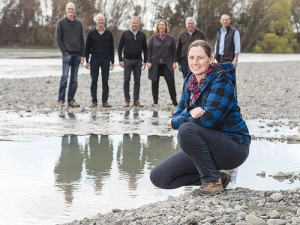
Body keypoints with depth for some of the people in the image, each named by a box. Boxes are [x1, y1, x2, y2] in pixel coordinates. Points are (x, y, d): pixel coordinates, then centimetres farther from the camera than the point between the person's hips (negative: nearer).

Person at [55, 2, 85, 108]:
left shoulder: (78, 23, 12)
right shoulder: (61, 22, 2)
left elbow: (82, 40, 13)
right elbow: (58, 38, 0)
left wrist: (82, 55, 7)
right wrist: (64, 51, -9)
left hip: (77, 54, 4)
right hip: (67, 54, -4)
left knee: (74, 79, 4)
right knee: (65, 77, -10)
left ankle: (71, 100, 7)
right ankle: (60, 100, -7)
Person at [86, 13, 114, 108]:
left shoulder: (109, 34, 8)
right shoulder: (91, 33, 5)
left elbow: (111, 48, 10)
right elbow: (87, 48, 6)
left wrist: (112, 62, 5)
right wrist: (87, 61, -1)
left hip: (106, 59, 1)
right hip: (94, 59, -1)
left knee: (105, 81, 0)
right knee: (94, 81, 0)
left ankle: (105, 101, 4)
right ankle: (94, 101, 5)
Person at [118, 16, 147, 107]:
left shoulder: (142, 35, 9)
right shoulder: (125, 34, 4)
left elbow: (145, 49, 13)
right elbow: (120, 47, 5)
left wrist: (145, 61, 6)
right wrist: (120, 60, -4)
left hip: (138, 61, 2)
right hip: (127, 60, -2)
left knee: (137, 81, 2)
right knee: (126, 80, -2)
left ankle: (136, 100, 7)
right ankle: (127, 100, 4)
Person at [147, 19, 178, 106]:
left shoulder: (170, 38, 4)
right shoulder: (153, 38, 5)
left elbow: (174, 51, 6)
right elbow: (149, 50, 6)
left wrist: (174, 62, 0)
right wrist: (149, 62, -2)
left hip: (167, 64, -1)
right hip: (155, 64, 1)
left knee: (171, 81, -7)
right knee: (155, 83, 5)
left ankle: (174, 101, 0)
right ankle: (155, 101, 14)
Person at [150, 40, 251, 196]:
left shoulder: (221, 81, -16)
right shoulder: (189, 81, 7)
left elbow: (208, 119, -26)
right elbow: (179, 114, 3)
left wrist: (175, 123, -11)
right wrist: (190, 112, -22)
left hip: (233, 148, -8)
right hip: (206, 147, 8)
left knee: (186, 129, -34)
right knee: (158, 178, -5)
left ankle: (212, 180, -16)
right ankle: (214, 176, 7)